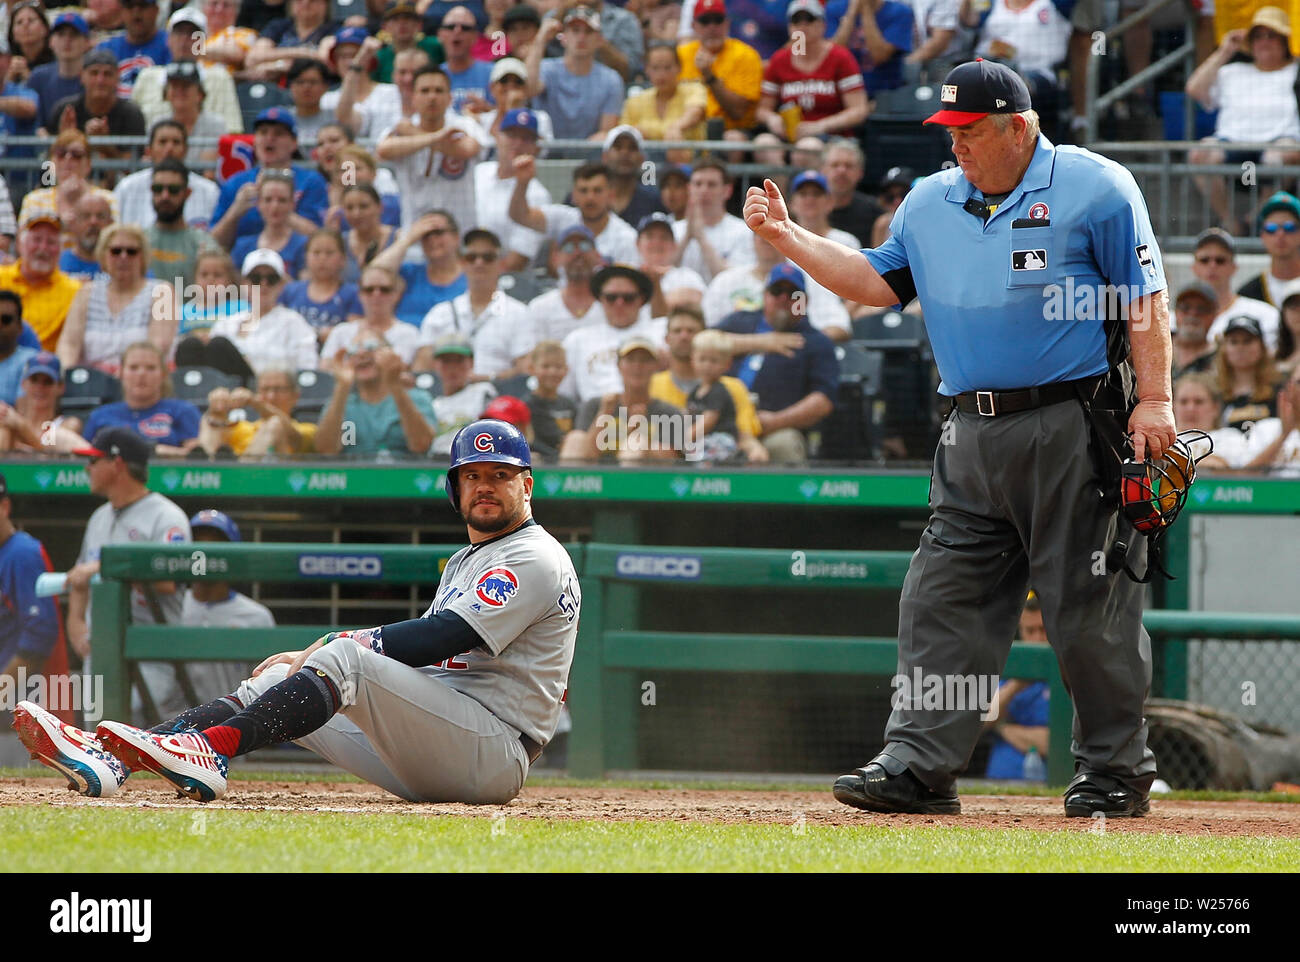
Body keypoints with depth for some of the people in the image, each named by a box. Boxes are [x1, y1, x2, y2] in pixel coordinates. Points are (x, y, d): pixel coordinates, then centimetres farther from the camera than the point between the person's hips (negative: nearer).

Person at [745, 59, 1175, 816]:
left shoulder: (1095, 188, -4)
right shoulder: (931, 202, 14)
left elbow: (1146, 299, -5)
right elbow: (878, 281, 18)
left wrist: (1155, 399, -13)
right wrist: (786, 236, 7)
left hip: (1074, 432, -6)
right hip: (974, 437, 6)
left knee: (1091, 609, -2)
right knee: (942, 602, 1)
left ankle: (1116, 769, 8)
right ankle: (919, 766, 1)